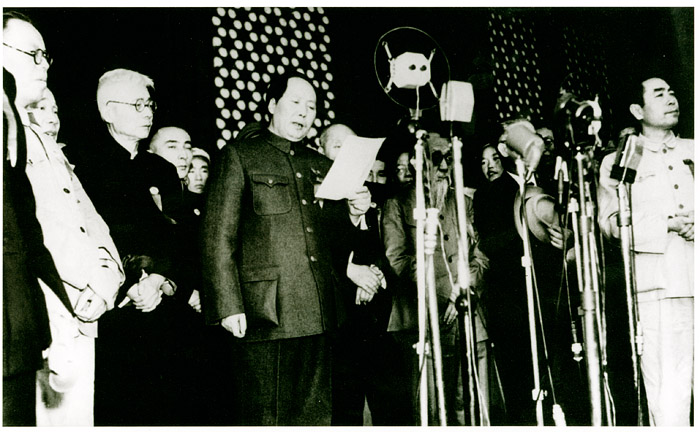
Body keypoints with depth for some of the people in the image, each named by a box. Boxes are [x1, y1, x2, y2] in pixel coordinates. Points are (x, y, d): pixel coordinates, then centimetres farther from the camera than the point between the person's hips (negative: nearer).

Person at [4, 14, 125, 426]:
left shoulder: (44, 142, 24)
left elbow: (93, 223, 18)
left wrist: (103, 283, 0)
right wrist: (69, 298, -16)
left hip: (79, 324, 8)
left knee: (74, 418, 11)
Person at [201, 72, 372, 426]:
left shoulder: (321, 165, 20)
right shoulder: (239, 156, 5)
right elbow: (218, 237, -2)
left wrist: (353, 213, 2)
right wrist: (228, 305, -10)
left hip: (318, 315, 5)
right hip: (266, 314, -5)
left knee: (316, 417, 10)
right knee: (266, 419, -1)